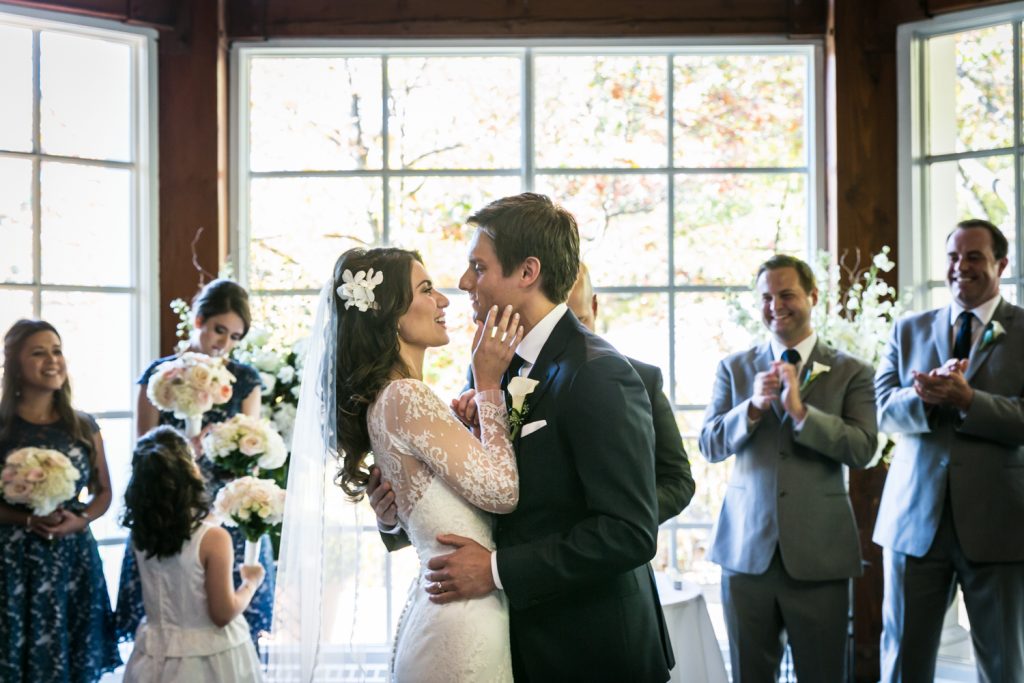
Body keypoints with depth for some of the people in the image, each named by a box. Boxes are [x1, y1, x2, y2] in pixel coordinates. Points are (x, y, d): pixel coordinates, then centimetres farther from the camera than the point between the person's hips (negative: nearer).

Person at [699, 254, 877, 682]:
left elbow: (863, 449, -9)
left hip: (818, 554, -1)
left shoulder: (851, 373, 3)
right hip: (746, 550, 2)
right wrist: (753, 406, -15)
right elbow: (709, 445, 2)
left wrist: (800, 410, -20)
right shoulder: (734, 369, 9)